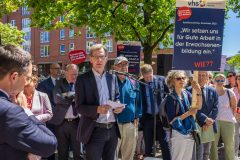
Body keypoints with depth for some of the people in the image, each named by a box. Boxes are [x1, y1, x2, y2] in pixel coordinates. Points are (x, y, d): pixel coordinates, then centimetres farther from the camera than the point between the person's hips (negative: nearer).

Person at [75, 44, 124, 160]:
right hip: (94, 130, -5)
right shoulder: (83, 79, -5)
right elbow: (79, 106, -9)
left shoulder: (112, 78, 10)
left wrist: (119, 106, -6)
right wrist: (97, 109, -25)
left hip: (112, 129, 5)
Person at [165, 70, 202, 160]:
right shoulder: (170, 98, -11)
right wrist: (188, 113, -18)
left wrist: (198, 92, -24)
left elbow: (198, 106, -9)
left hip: (190, 133, 6)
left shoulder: (187, 94, 6)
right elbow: (172, 120, -14)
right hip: (178, 135, -6)